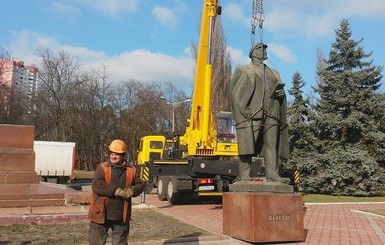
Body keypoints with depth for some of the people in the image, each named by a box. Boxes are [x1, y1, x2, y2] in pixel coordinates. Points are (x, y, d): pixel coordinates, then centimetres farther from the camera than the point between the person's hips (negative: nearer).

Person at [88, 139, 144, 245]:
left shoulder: (131, 170, 4)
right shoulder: (102, 168, -6)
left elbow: (140, 185, 6)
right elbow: (97, 186, -18)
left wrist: (131, 191, -16)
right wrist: (117, 191, -23)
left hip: (121, 217, 3)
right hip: (101, 215, -3)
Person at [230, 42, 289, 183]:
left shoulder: (274, 73, 27)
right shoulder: (243, 71, 11)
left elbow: (280, 90, 26)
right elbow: (236, 92, -1)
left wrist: (281, 93, 1)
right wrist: (244, 110, -13)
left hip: (271, 114, 5)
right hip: (252, 114, -5)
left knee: (272, 144, -1)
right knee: (247, 145, -9)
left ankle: (272, 174, -1)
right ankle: (244, 176, -9)